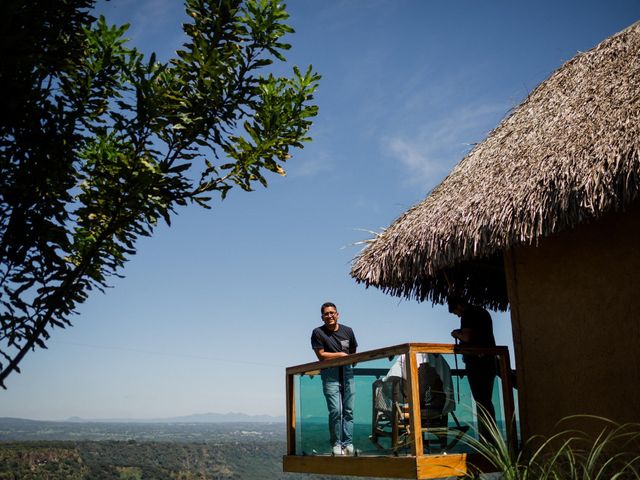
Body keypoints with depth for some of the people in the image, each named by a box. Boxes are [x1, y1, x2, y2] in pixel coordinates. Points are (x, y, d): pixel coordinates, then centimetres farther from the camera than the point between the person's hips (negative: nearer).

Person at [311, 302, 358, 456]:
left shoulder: (347, 331, 13)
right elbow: (321, 355, -4)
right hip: (330, 375, -4)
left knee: (348, 410, 0)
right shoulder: (318, 333, 1)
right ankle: (336, 444, 0)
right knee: (335, 411, -12)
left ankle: (348, 443, 4)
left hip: (347, 373, 4)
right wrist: (341, 354, -2)